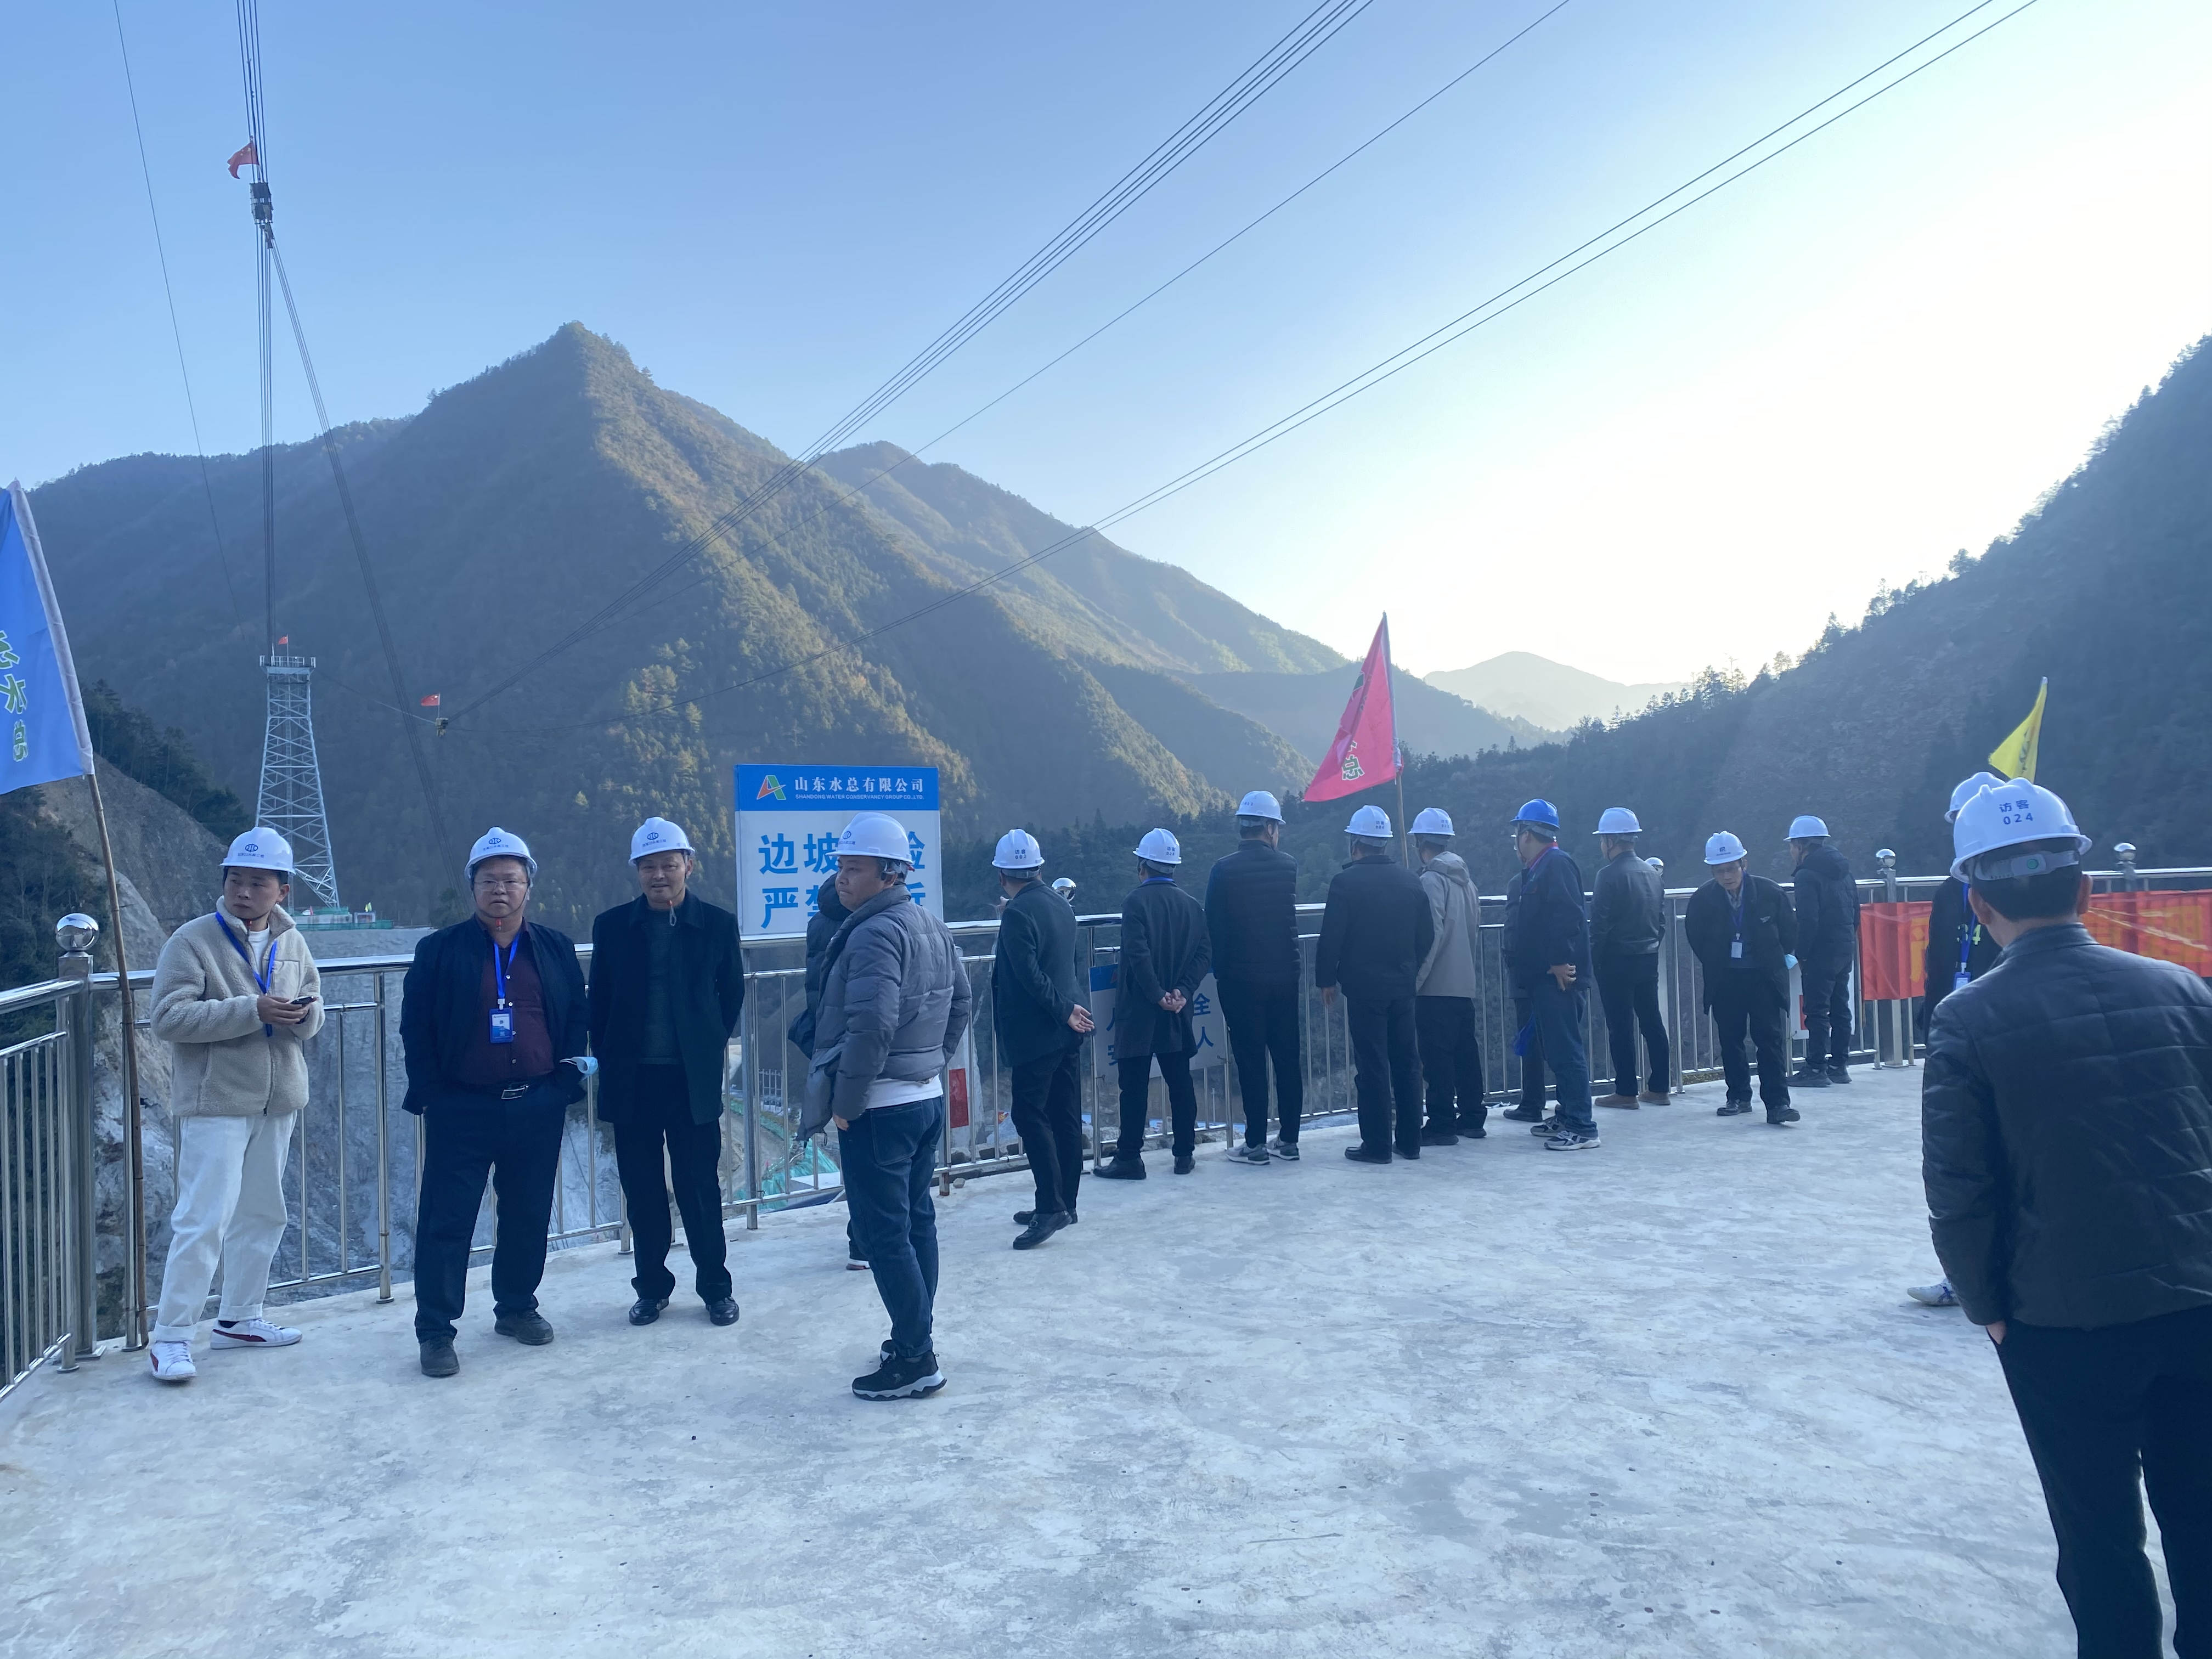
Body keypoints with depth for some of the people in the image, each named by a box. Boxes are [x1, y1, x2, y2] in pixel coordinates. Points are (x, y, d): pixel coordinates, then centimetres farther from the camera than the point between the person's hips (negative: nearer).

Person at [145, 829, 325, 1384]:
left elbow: (314, 1012, 11)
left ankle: (239, 1318, 29)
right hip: (216, 1103, -6)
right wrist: (252, 1011, -25)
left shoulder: (293, 944, 7)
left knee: (263, 1214, 15)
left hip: (277, 1102, 6)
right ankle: (170, 1336, 2)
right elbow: (168, 1017, -18)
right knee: (204, 1220, -8)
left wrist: (304, 1013, -15)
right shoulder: (192, 941, -10)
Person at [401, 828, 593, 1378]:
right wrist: (431, 1092, -5)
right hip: (463, 1108, -3)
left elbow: (576, 1014, 14)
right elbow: (415, 1028, 1)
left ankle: (516, 1307, 30)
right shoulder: (441, 950, 0)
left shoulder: (556, 949, 8)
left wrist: (572, 1063, 1)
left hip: (538, 1108, 3)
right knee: (446, 1221, -1)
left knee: (529, 1216, 12)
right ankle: (435, 1331, 9)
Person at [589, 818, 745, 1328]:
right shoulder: (612, 926, 2)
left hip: (694, 1079, -1)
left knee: (700, 1186, 5)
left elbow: (732, 994, 7)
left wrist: (710, 1047, 3)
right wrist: (607, 1058, 3)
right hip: (632, 1080, 2)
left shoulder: (718, 925, -1)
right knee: (642, 1189, 9)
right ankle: (651, 1286, 24)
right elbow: (598, 1001, 8)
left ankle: (715, 1286, 19)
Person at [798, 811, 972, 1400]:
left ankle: (915, 1360, 5)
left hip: (878, 1108, -10)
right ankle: (917, 1337, 28)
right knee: (916, 1220, 17)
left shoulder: (874, 933, -20)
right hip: (927, 1098, 10)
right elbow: (962, 1001, 18)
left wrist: (844, 1101, -17)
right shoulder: (932, 926, 10)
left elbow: (872, 1026, -28)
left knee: (883, 1233, -1)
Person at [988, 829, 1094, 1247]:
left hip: (1035, 1034, -8)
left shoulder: (1017, 912, -15)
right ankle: (1064, 1204, 19)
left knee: (1031, 1116, -5)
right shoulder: (1060, 904, 10)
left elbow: (1031, 975, -20)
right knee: (1066, 1118, 11)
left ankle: (1050, 1206, -9)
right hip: (1065, 1031, 9)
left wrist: (1064, 1010, -13)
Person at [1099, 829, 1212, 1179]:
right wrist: (1182, 991, -6)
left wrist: (1157, 995, -12)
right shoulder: (1192, 905, 6)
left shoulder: (1136, 901, -10)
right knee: (1180, 1082, 12)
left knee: (1134, 1087, 0)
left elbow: (1139, 954, -19)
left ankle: (1129, 1158, 3)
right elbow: (1204, 953, -1)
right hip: (1177, 1015, 5)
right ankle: (1185, 1154, 16)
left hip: (1138, 1010, -5)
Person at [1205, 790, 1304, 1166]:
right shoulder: (1288, 866, -1)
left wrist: (1219, 970, 5)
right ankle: (1289, 1138, 18)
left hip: (1240, 979, -3)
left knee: (1251, 1061, 2)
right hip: (1284, 976, 3)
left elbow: (1214, 927, -7)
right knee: (1287, 1057, 11)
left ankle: (1256, 1144, 5)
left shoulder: (1224, 870, -10)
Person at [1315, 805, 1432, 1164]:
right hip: (1403, 985, 5)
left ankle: (1377, 1144, 2)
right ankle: (1409, 1140, 18)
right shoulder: (1410, 880, 5)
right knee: (1406, 1062, 12)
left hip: (1363, 986, -5)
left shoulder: (1345, 882, -11)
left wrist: (1326, 979, -1)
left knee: (1372, 1066, -1)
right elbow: (1427, 935, 10)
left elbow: (1331, 937, -11)